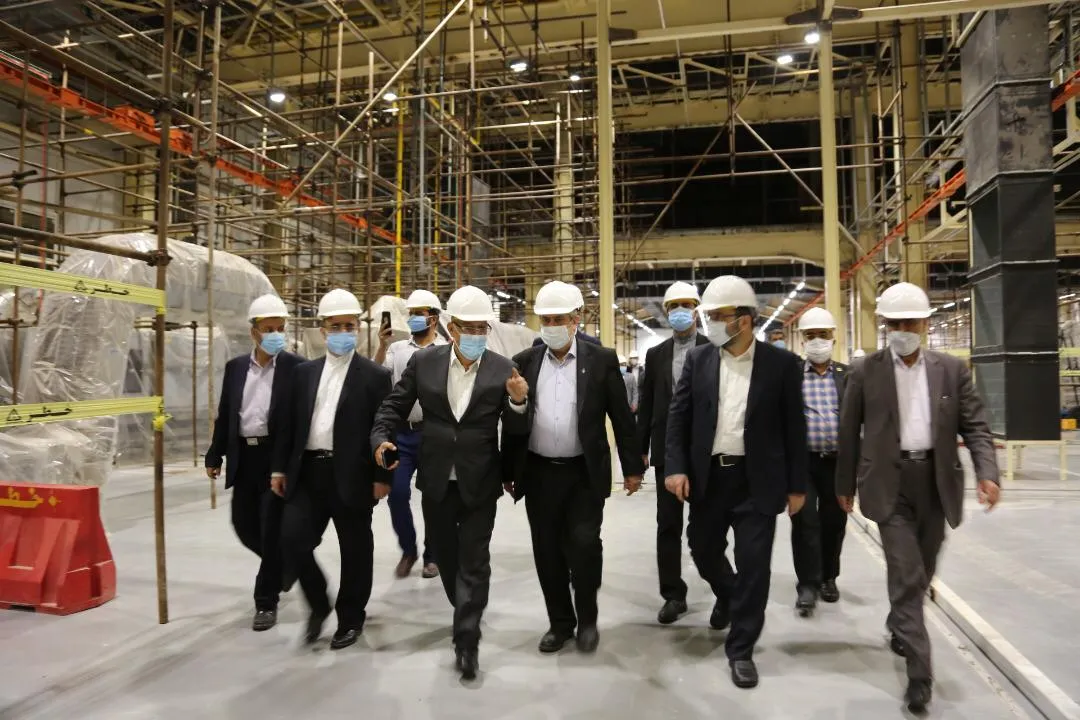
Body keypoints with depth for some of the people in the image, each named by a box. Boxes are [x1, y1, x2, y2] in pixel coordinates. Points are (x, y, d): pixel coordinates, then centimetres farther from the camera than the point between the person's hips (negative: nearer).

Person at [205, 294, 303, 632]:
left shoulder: (296, 367, -6)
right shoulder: (235, 367, 9)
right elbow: (225, 415, 12)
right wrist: (215, 456, 10)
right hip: (244, 456, 5)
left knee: (272, 530, -1)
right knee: (244, 525, 12)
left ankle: (266, 601, 14)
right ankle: (284, 563, 39)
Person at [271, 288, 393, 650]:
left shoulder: (375, 376, -3)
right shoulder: (305, 372, 11)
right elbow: (291, 423, 13)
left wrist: (382, 477, -9)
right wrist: (281, 467, 9)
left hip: (351, 476, -4)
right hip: (308, 472, 4)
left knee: (354, 550, 6)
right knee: (294, 536, -4)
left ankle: (350, 618, 27)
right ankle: (319, 604, 21)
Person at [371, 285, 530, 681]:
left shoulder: (503, 368, -9)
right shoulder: (424, 361, -4)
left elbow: (515, 431, -6)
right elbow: (394, 406, 3)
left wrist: (519, 401, -26)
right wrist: (381, 438, -14)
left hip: (480, 483, -3)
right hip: (437, 481, 3)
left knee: (474, 561, 4)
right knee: (447, 556, 20)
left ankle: (466, 640, 17)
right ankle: (465, 616, 45)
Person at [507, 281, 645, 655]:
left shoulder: (601, 360, -3)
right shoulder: (524, 362, 4)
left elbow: (621, 417, 1)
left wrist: (633, 467, 1)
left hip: (585, 473, -2)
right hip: (539, 473, 3)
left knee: (583, 544, -6)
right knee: (547, 551, 9)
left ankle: (587, 619, 19)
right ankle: (560, 621, 27)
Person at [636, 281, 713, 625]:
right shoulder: (655, 354, 9)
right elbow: (646, 406, 9)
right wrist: (640, 450, 5)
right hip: (667, 450, 3)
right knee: (668, 525, 6)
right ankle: (673, 595, 17)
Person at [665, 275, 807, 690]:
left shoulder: (781, 364, -4)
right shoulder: (698, 359, 2)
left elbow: (794, 427, -1)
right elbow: (678, 415, 2)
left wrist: (797, 485, 0)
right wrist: (675, 467, -8)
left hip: (757, 480, -2)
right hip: (707, 476, 3)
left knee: (753, 564, 1)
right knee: (703, 550, 14)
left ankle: (741, 649, 19)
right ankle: (726, 595, 48)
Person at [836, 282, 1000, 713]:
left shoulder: (952, 369, 5)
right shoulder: (866, 372, -2)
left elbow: (975, 425, 3)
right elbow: (849, 433, 2)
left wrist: (987, 472, -14)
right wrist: (845, 485, 5)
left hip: (935, 481, 3)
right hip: (890, 483, -3)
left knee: (921, 573, 16)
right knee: (907, 576, -7)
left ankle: (898, 626, 43)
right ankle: (919, 672, 0)